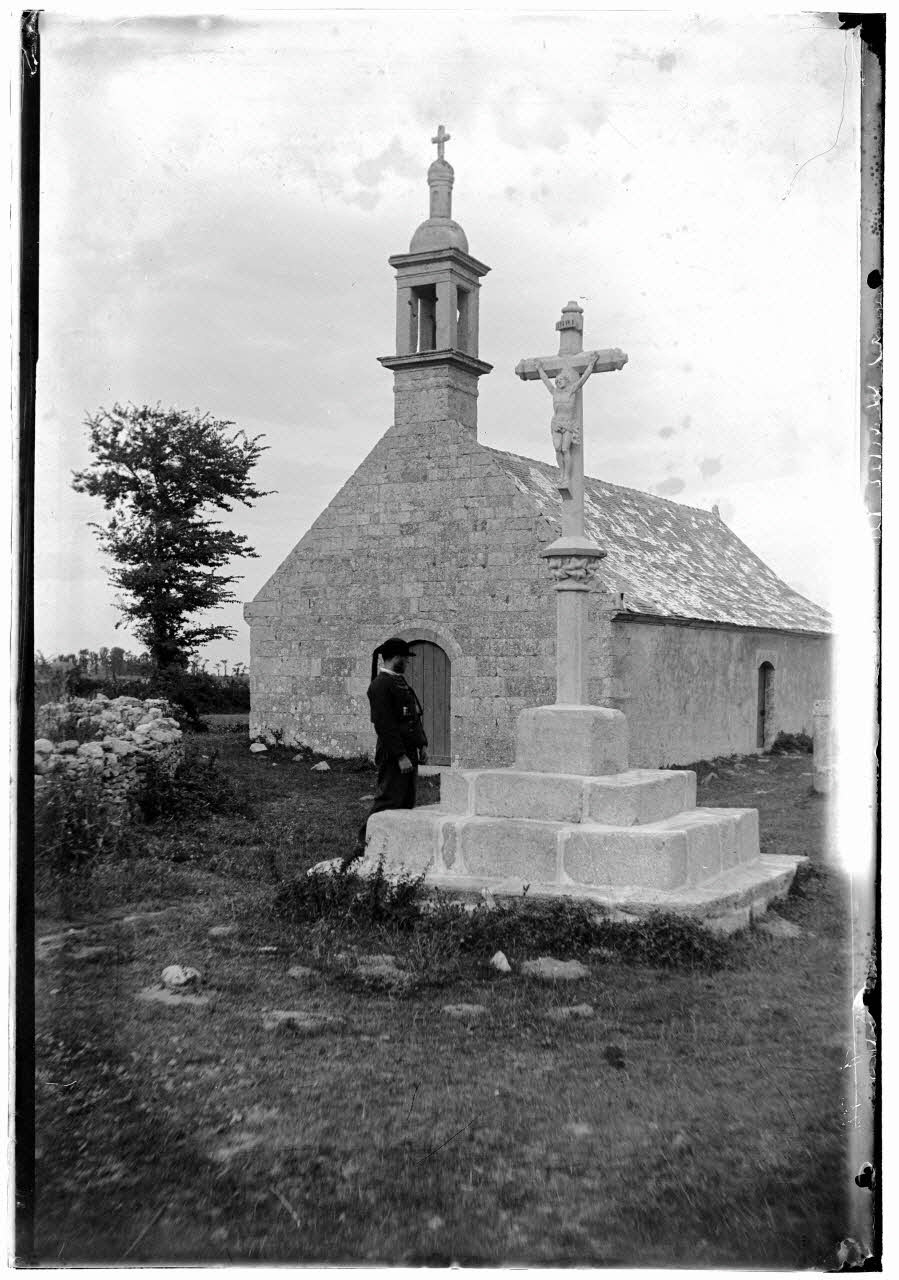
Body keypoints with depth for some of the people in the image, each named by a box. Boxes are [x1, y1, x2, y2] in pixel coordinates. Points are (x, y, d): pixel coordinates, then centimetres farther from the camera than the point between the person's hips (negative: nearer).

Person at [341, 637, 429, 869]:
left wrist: (422, 744, 14)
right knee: (387, 803, -12)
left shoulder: (401, 682, 18)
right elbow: (385, 725, -19)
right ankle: (361, 848, -10)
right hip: (393, 756, -10)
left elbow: (415, 717, 23)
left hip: (408, 753, 10)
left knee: (406, 805, 10)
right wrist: (401, 756, -21)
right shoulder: (380, 685, -13)